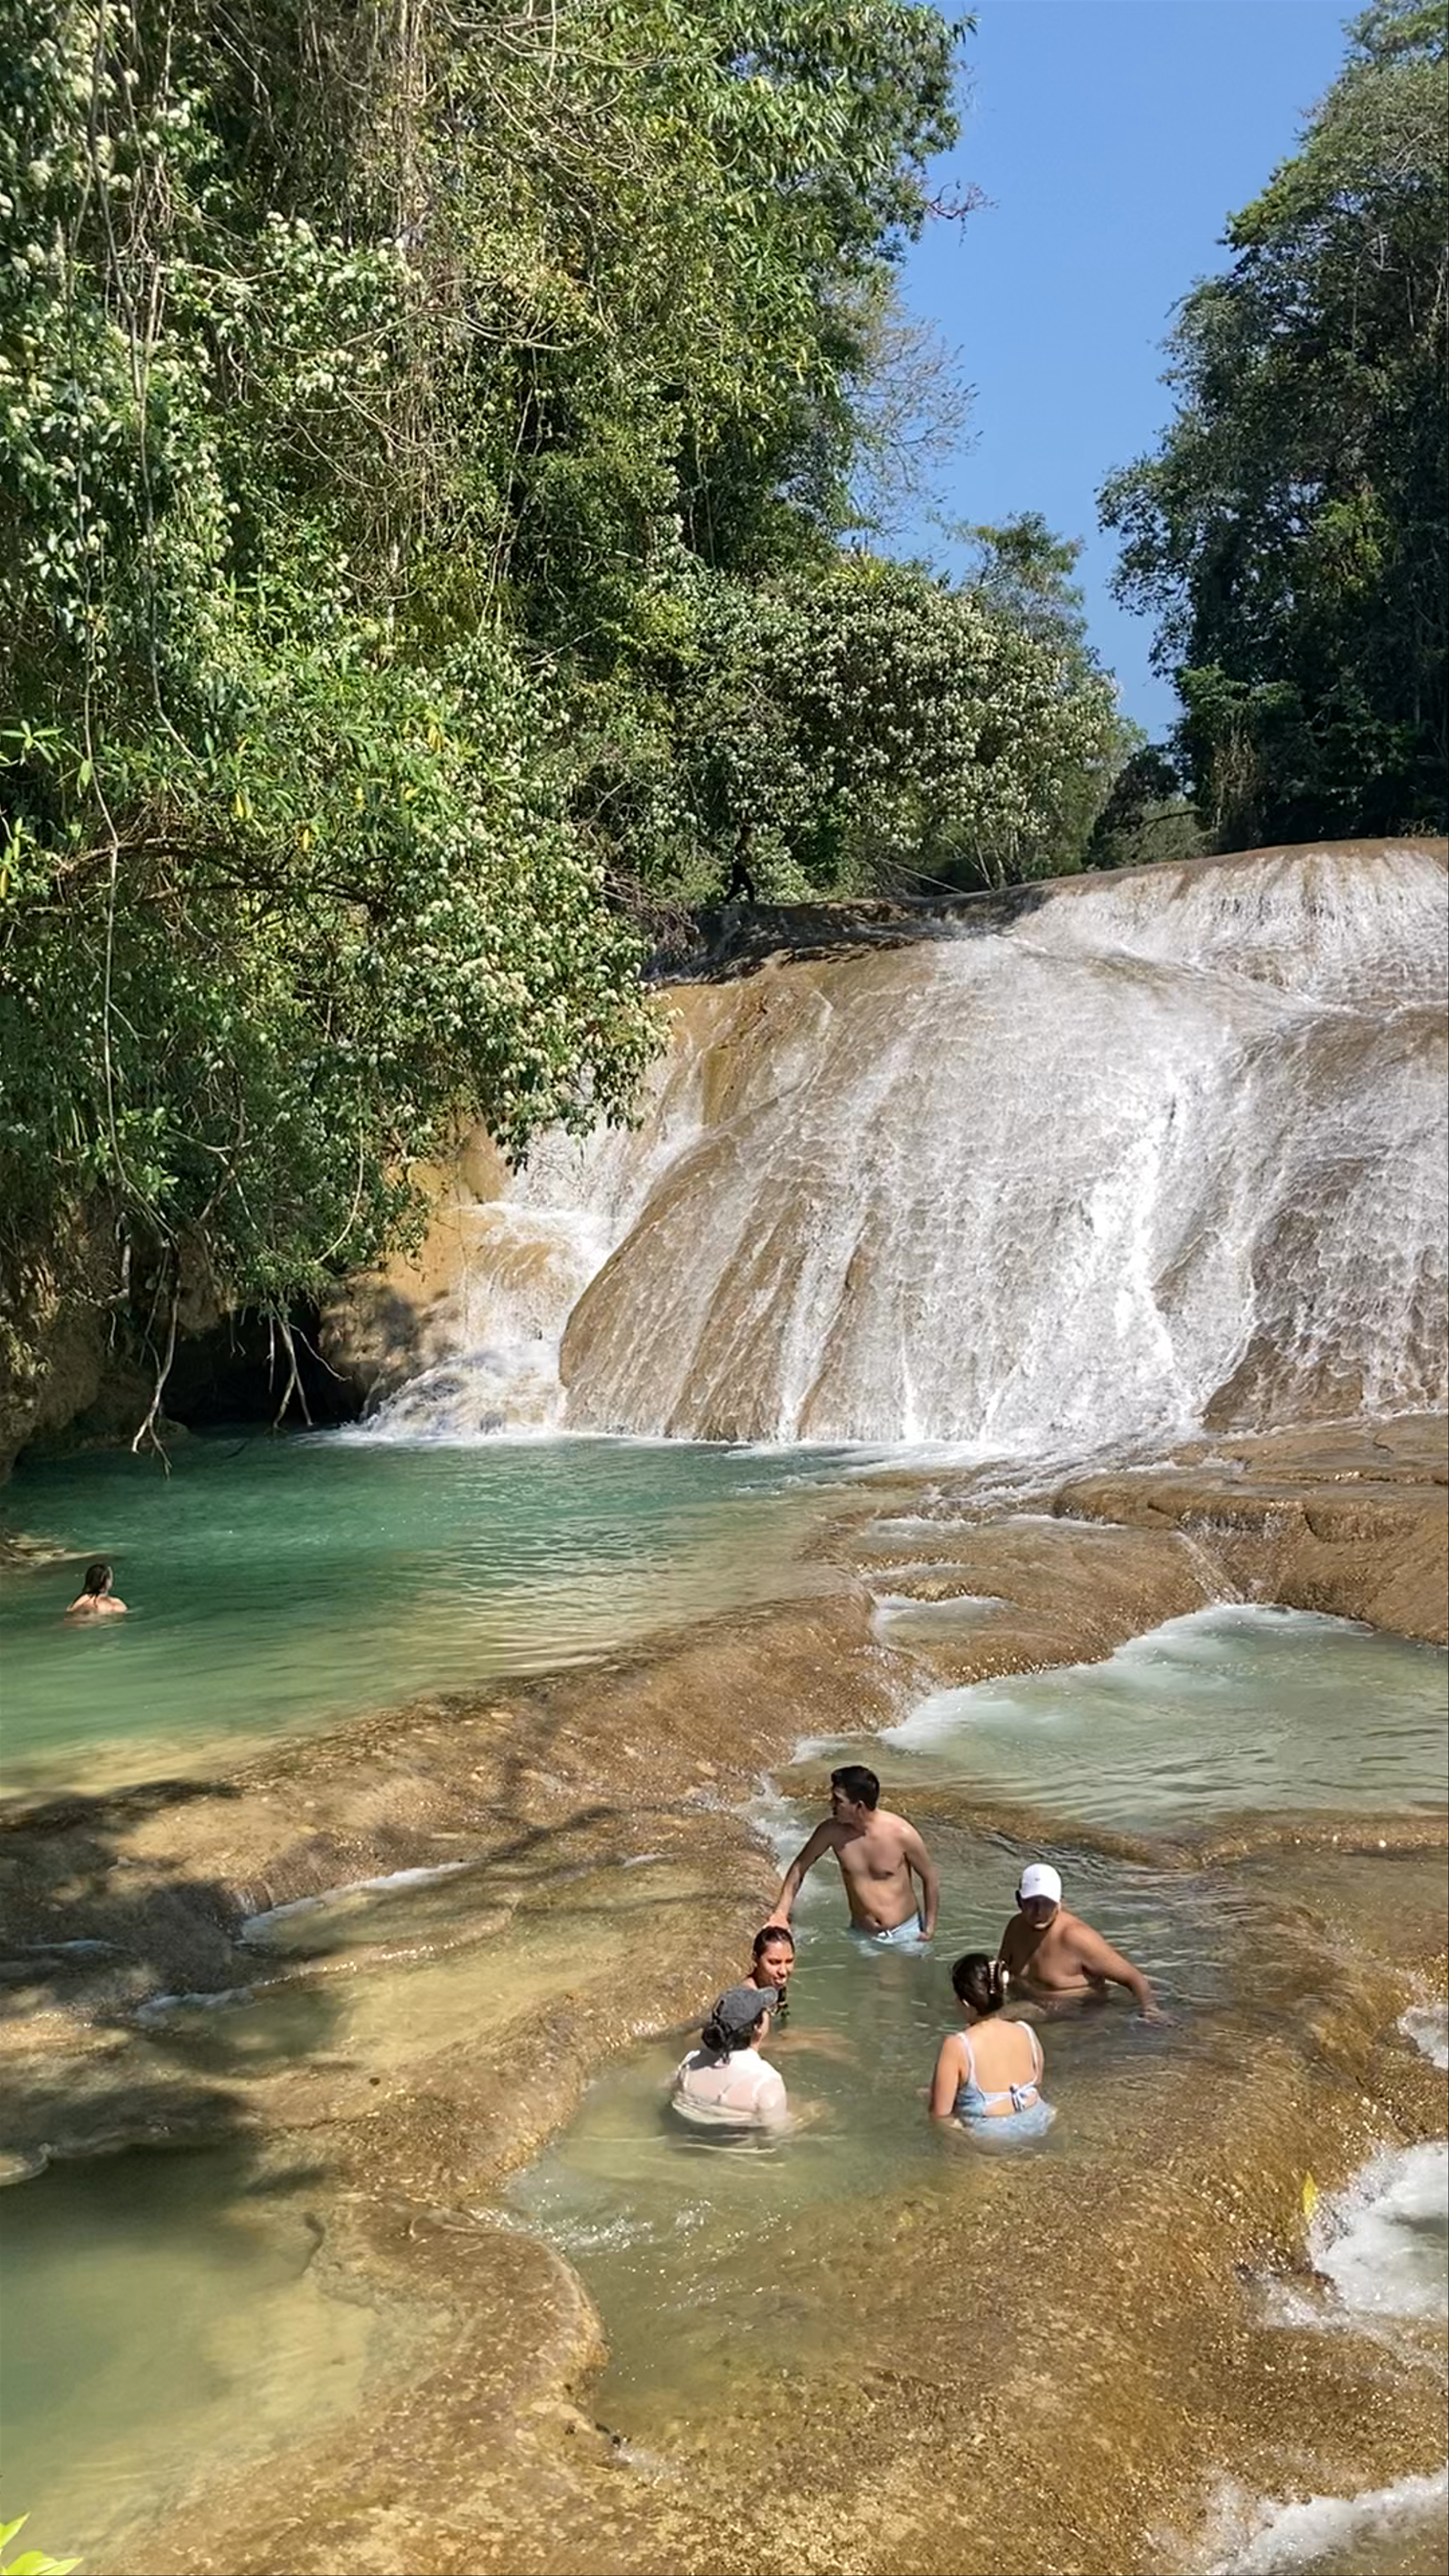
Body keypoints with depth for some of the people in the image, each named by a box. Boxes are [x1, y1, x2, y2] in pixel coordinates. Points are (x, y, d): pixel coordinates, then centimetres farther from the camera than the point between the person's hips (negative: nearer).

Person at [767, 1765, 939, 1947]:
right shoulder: (832, 1832, -14)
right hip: (862, 1936, 3)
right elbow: (800, 1867, 2)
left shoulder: (901, 1833, -21)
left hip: (906, 1933, -2)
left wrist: (929, 1929, -4)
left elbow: (930, 1878, -5)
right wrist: (781, 1914, -3)